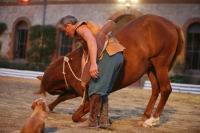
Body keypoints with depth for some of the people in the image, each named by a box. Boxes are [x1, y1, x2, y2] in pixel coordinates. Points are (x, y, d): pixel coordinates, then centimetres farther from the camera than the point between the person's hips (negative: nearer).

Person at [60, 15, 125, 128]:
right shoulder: (82, 36, 29)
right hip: (117, 56, 10)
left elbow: (91, 40, -22)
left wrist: (93, 64, -32)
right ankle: (104, 121, 15)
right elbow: (85, 56, 28)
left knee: (95, 88, -4)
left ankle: (92, 121, 3)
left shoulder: (80, 27, -1)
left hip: (109, 55, -10)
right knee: (102, 90, 15)